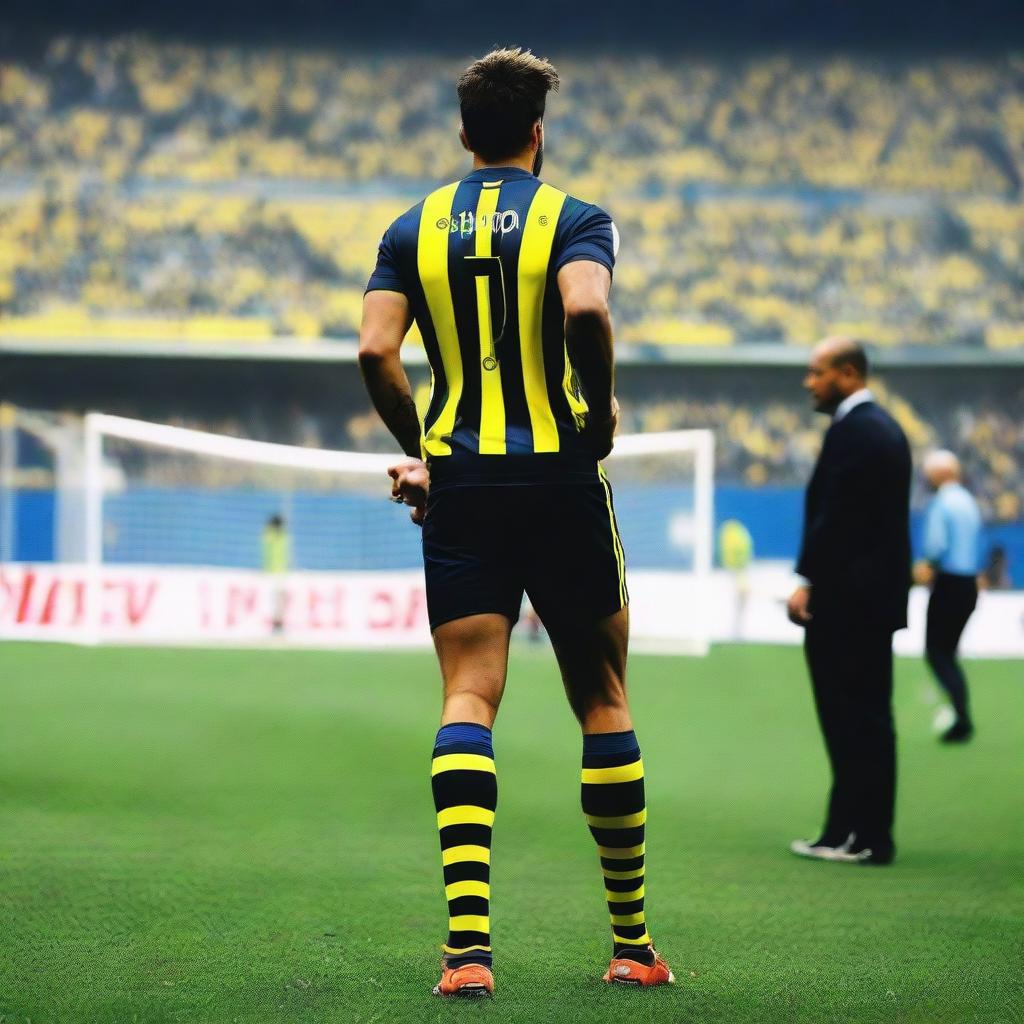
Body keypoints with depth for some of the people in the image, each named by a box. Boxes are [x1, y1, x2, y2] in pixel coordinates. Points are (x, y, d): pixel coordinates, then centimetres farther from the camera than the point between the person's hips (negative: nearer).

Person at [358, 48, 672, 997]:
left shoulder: (414, 228, 8)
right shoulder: (574, 217, -2)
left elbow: (374, 352, -4)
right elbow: (585, 311, -22)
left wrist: (420, 451, 9)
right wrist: (601, 410, -7)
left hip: (459, 488, 2)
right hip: (561, 482, -2)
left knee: (467, 699, -2)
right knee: (602, 699, 9)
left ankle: (467, 945, -16)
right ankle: (632, 941, 14)